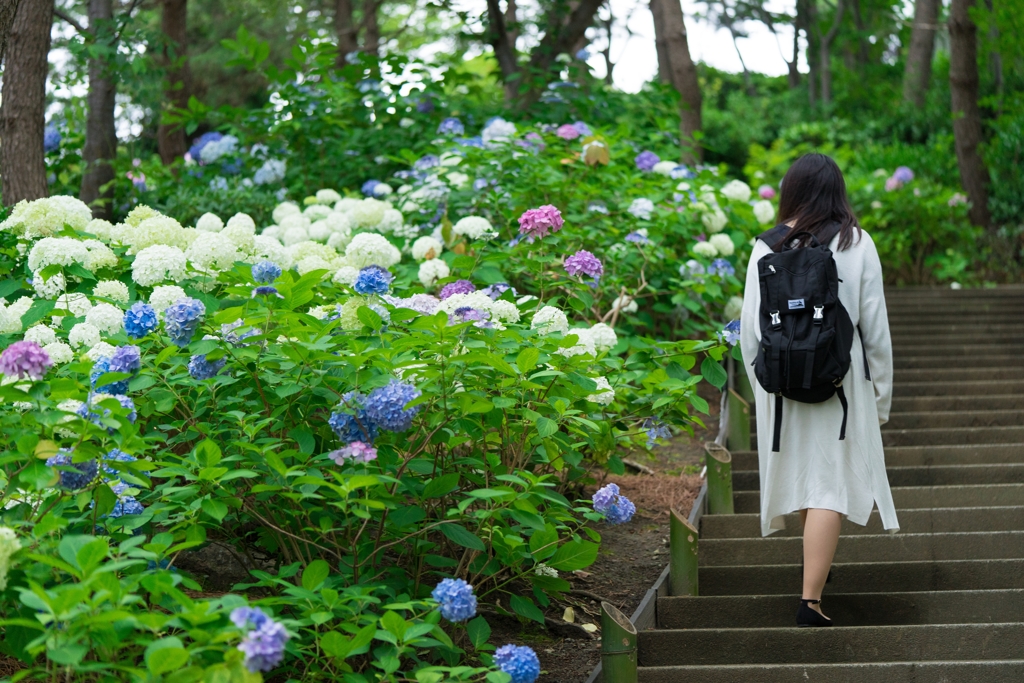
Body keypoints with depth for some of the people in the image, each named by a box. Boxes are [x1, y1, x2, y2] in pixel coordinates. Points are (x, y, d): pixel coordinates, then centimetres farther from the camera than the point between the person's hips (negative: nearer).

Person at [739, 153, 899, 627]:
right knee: (832, 485, -2)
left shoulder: (766, 249, -3)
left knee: (803, 475, 22)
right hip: (841, 382, -3)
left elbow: (750, 330, -1)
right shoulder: (857, 246, -6)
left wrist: (763, 392, 12)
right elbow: (875, 329, -4)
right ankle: (811, 599, -10)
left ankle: (816, 566, 44)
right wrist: (881, 396, 6)